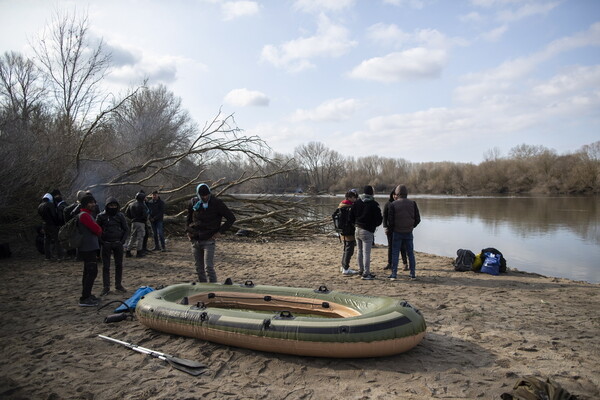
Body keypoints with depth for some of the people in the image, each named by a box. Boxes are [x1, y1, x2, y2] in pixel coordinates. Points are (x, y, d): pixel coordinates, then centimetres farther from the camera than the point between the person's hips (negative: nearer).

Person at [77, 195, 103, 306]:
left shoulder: (87, 215, 18)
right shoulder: (84, 215, -16)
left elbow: (95, 229, 19)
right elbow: (97, 229, -18)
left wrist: (97, 230, 0)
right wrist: (100, 230, 1)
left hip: (89, 248, 11)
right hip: (88, 248, -11)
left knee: (88, 272, 17)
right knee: (92, 272, -11)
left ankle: (86, 295, 28)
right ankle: (84, 299, -9)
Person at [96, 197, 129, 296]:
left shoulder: (120, 216, 2)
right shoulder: (101, 216, -3)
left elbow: (126, 230, 8)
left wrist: (123, 241, -3)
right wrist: (101, 241, -6)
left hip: (118, 244, 2)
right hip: (106, 244, -2)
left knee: (119, 265, 9)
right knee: (105, 266, 2)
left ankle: (118, 285, 21)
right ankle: (106, 287, 10)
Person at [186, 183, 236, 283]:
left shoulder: (217, 203, -10)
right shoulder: (193, 203, 2)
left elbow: (231, 218, -5)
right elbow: (189, 218, 24)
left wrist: (220, 231, -9)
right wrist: (188, 230, 10)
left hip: (208, 241, -5)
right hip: (195, 241, 5)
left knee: (209, 267, -13)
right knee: (199, 269, 11)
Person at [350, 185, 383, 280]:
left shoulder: (357, 203, 3)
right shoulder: (374, 204, -12)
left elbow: (351, 217, 6)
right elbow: (378, 220, -10)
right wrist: (373, 224, 10)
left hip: (357, 230, 6)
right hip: (367, 231, -6)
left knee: (360, 251, 18)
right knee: (366, 252, -4)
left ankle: (361, 270, 28)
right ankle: (366, 273, -3)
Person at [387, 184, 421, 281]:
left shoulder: (394, 204, -8)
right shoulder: (412, 204, 0)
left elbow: (390, 220, -7)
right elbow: (417, 219, 2)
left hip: (397, 233, -2)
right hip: (409, 232, 2)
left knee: (395, 254, 4)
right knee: (410, 253, 10)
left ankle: (394, 274, 3)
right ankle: (413, 274, 11)